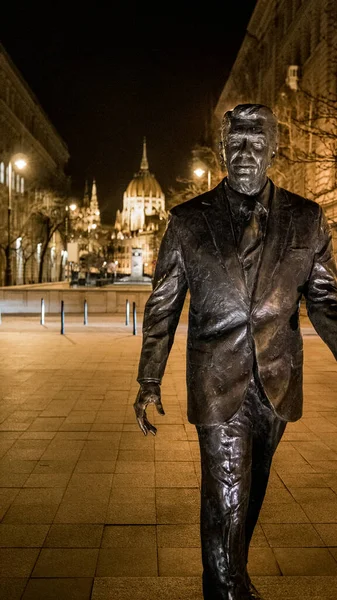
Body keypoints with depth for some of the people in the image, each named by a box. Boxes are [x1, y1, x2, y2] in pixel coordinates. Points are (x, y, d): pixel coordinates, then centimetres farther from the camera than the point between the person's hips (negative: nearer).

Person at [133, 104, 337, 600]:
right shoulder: (188, 221, -3)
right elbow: (162, 307, 1)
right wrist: (149, 382, 0)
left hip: (276, 384, 3)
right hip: (218, 386, -3)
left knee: (249, 494, 19)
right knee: (226, 499, -1)